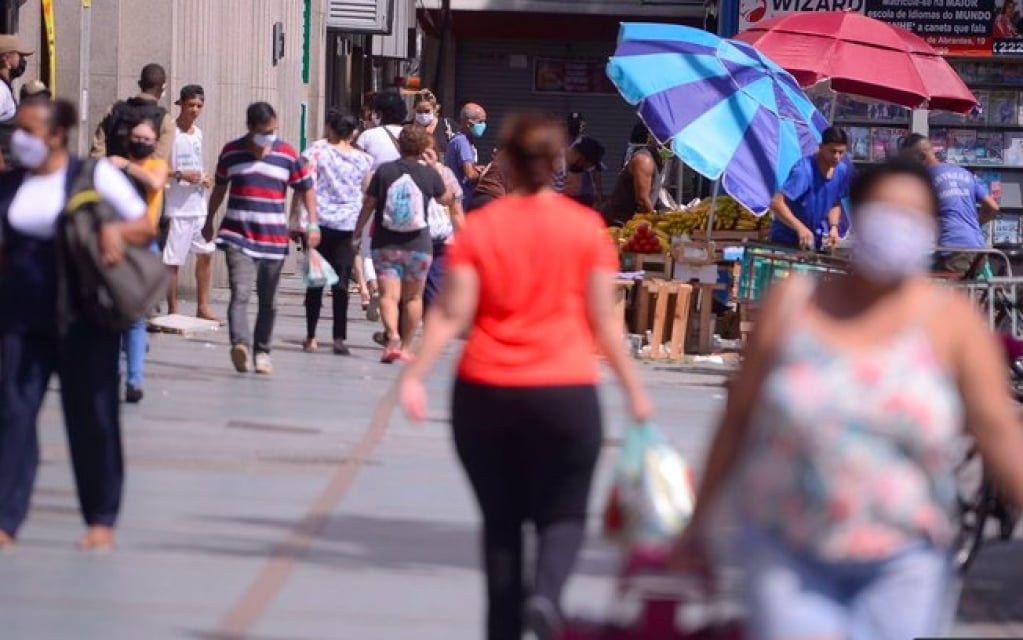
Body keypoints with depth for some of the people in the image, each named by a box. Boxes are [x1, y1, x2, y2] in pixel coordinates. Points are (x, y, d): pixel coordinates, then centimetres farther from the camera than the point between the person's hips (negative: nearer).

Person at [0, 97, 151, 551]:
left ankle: (101, 520, 17)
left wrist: (115, 230, -20)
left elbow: (145, 228, 0)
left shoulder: (95, 176, -3)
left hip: (82, 317, -3)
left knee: (91, 416, 5)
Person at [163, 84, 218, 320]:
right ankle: (172, 311, 2)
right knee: (172, 260, -4)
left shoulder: (198, 133, 14)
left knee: (206, 253, 9)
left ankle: (202, 307, 18)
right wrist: (179, 175, -23)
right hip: (176, 208, -8)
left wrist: (204, 178, 7)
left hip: (198, 205, 8)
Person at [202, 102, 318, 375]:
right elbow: (220, 188, 19)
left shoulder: (288, 155, 3)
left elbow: (306, 189, 9)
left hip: (274, 240, 1)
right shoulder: (231, 152, 4)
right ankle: (240, 344, -35)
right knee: (240, 294, -19)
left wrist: (313, 224, -2)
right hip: (238, 237, -1)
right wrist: (209, 221, 26)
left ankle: (262, 352, 20)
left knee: (268, 301, 9)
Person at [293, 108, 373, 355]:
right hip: (348, 226, 1)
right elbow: (368, 192, 14)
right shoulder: (362, 159, 4)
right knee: (341, 282, 0)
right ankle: (339, 338, -7)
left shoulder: (317, 151, -3)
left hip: (319, 222, -1)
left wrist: (294, 218, -6)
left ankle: (311, 337, 9)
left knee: (315, 281, 7)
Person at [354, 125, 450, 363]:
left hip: (385, 243, 0)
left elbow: (369, 205, 0)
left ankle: (392, 336, -30)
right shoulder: (430, 174, -3)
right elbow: (446, 200, 14)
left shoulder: (384, 171, -4)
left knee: (389, 295, -6)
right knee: (413, 297, 14)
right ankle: (406, 347, 17)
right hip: (418, 244, 1)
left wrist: (357, 231, 13)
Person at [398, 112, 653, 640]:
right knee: (562, 513, 8)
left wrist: (414, 374, -5)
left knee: (501, 519, 13)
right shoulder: (586, 227, -1)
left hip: (484, 393, 1)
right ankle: (547, 593, -20)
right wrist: (633, 388, 8)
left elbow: (450, 314, -7)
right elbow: (604, 320, 0)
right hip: (566, 393, -1)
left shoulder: (478, 227, 0)